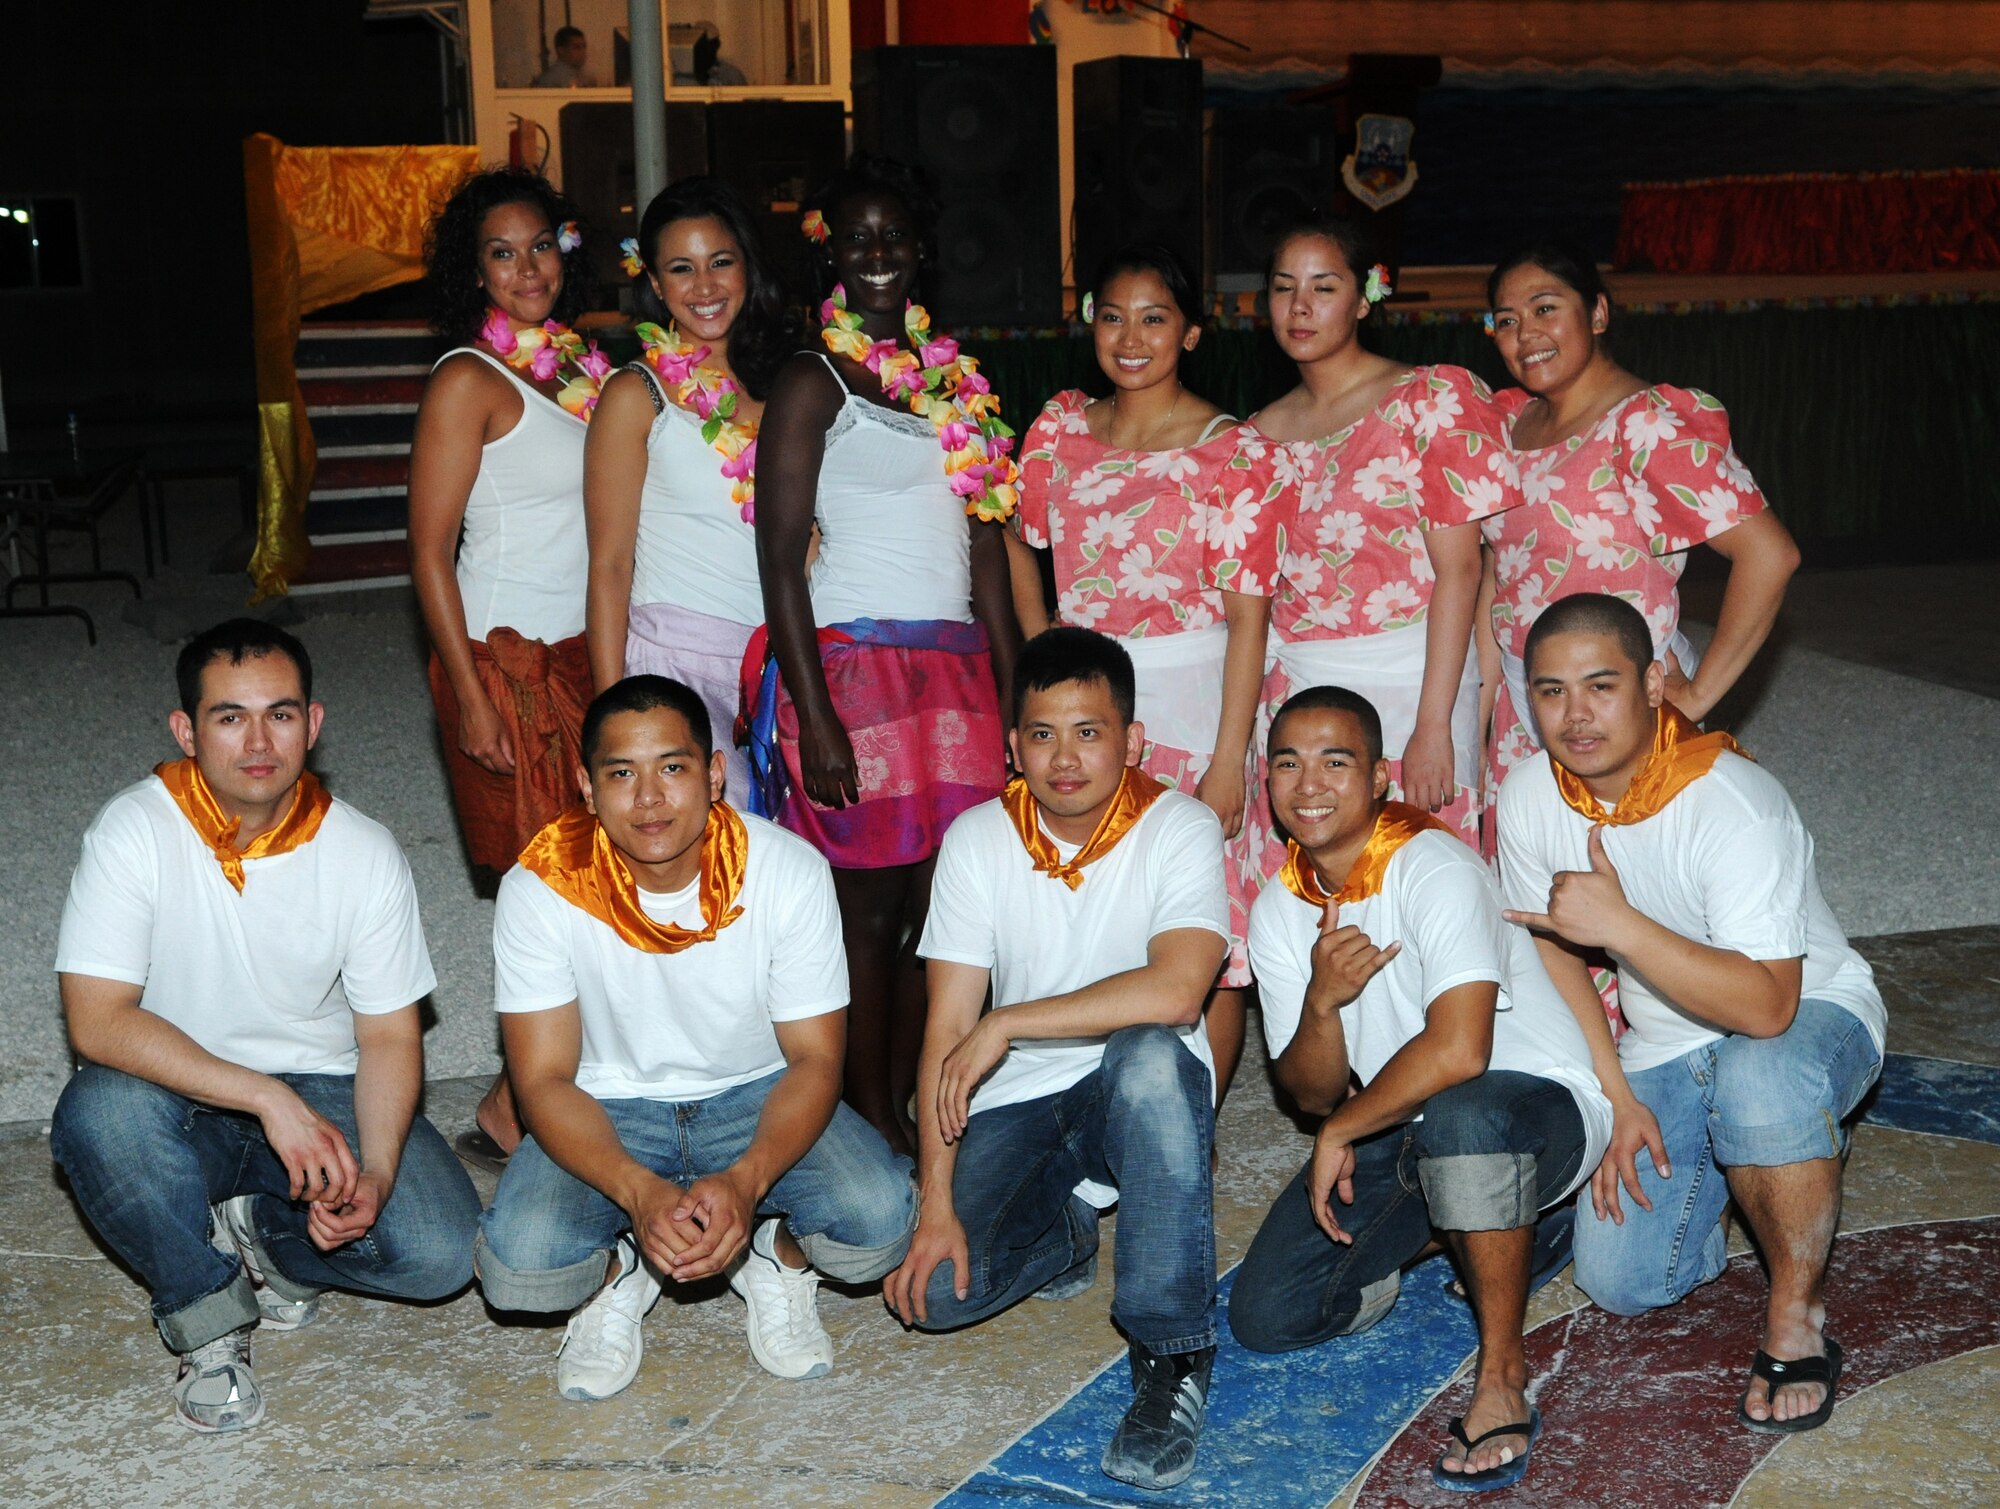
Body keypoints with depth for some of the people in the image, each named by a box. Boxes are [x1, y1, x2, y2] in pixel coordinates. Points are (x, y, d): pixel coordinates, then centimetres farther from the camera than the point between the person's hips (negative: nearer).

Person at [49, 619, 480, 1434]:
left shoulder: (365, 854, -10)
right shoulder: (133, 833, -16)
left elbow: (389, 1037, -6)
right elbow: (96, 1021, -22)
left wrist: (374, 1174, -25)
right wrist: (268, 1098, -31)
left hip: (321, 1094, 1)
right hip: (180, 1104, -1)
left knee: (440, 1251, -22)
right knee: (100, 1112, -36)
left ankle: (260, 1232, 8)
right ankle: (208, 1323, -10)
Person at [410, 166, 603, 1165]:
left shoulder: (575, 366, 14)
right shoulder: (471, 380, -7)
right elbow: (431, 552, -9)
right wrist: (471, 698, -14)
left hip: (583, 652, 7)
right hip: (509, 656, -7)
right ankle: (513, 1116, 5)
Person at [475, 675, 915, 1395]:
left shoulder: (791, 871, -18)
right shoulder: (541, 889, -18)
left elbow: (815, 1058, -13)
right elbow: (544, 1080, -16)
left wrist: (745, 1182, -33)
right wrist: (639, 1192, -35)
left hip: (758, 1095, 0)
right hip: (609, 1112, 0)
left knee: (881, 1221, -27)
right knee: (518, 1264, -28)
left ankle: (779, 1256, 8)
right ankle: (617, 1272, 8)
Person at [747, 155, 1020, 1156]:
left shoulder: (953, 379, 16)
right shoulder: (813, 382, -2)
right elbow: (780, 560, -8)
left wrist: (1013, 690, 12)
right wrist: (814, 718, -15)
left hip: (955, 672, 6)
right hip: (855, 668, -6)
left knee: (938, 911, 6)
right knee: (867, 914, -1)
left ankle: (903, 1115, 18)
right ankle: (876, 1143, 9)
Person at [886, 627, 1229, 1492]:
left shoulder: (1179, 830, -14)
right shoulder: (977, 840, -6)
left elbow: (1176, 990, -33)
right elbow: (946, 1033, -8)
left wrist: (1007, 1023, -28)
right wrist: (936, 1205, -14)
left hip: (1141, 1099, -2)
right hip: (1016, 1103, 3)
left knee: (1150, 1056, -38)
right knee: (937, 1290, -20)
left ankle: (1173, 1356, -25)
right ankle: (1065, 1230, 16)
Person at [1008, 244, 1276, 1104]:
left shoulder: (1232, 451, -5)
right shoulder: (1060, 426, 8)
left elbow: (1248, 611, -9)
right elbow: (1017, 541, 21)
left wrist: (1229, 756, -15)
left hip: (1190, 700, -4)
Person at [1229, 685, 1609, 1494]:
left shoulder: (1434, 868, -23)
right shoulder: (1279, 912, -1)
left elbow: (1458, 1051, -35)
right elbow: (1312, 1092, -1)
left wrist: (1339, 1132, -20)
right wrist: (1319, 1001, -23)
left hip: (1537, 1104, -7)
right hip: (1404, 1130, 7)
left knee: (1459, 1116, -43)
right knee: (1264, 1317, -6)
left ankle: (1503, 1379, -23)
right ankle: (1442, 1227, 20)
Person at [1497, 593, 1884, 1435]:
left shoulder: (1734, 805, -30)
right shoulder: (1529, 799, -12)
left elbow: (1767, 1006, -37)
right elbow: (1554, 956, 1)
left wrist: (1619, 924, -42)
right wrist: (1618, 1099, -4)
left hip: (1812, 1018, -5)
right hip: (1665, 1046, 5)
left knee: (1760, 1080, -42)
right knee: (1618, 1283, -6)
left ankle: (1797, 1317, -17)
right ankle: (1730, 1170, 25)